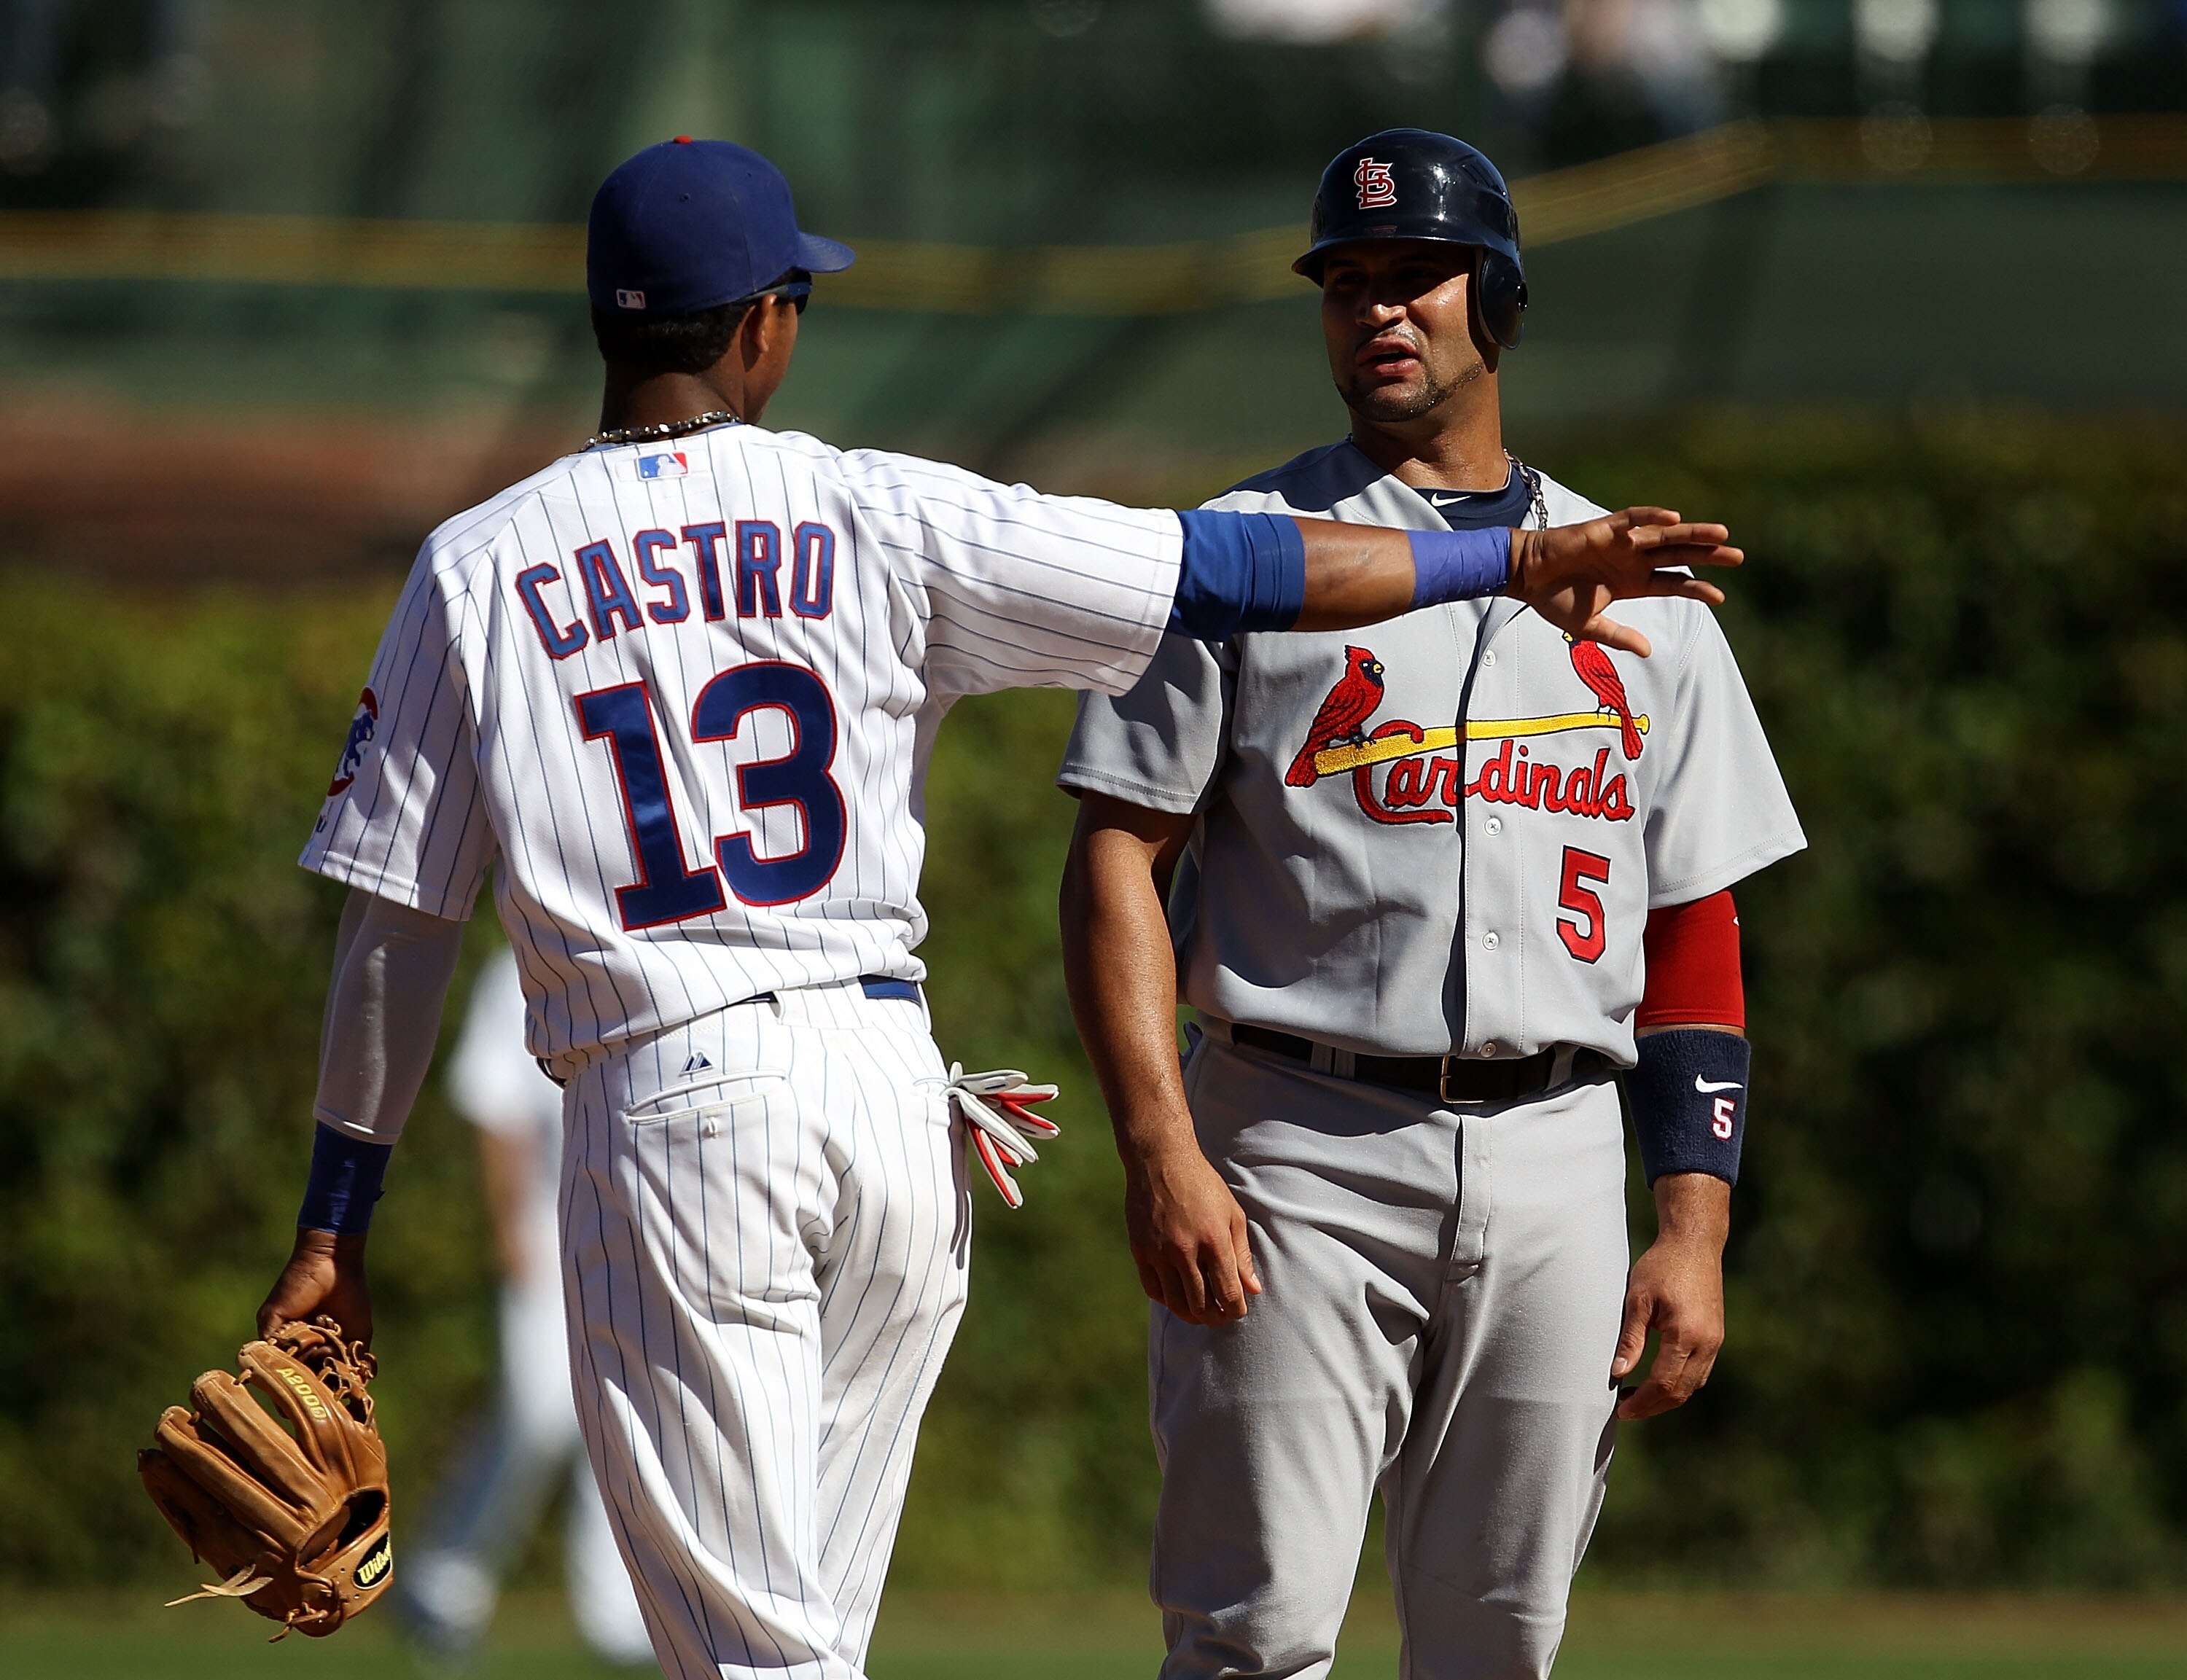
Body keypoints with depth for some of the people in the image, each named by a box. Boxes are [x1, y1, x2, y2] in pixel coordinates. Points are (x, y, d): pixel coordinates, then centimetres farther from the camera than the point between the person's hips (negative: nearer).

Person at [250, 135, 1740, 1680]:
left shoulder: (479, 568, 3)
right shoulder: (875, 520, 3)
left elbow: (395, 930, 4)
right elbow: (1217, 569, 0)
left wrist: (333, 1228, 8)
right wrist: (1513, 562, 7)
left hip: (664, 1101, -2)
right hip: (893, 1087, 2)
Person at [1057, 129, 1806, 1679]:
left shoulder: (1639, 595, 14)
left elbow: (1696, 933, 13)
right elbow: (1120, 862, -1)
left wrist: (1695, 1231, 3)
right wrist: (1161, 1154, -14)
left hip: (1553, 1176, 3)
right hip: (1299, 1163, -3)